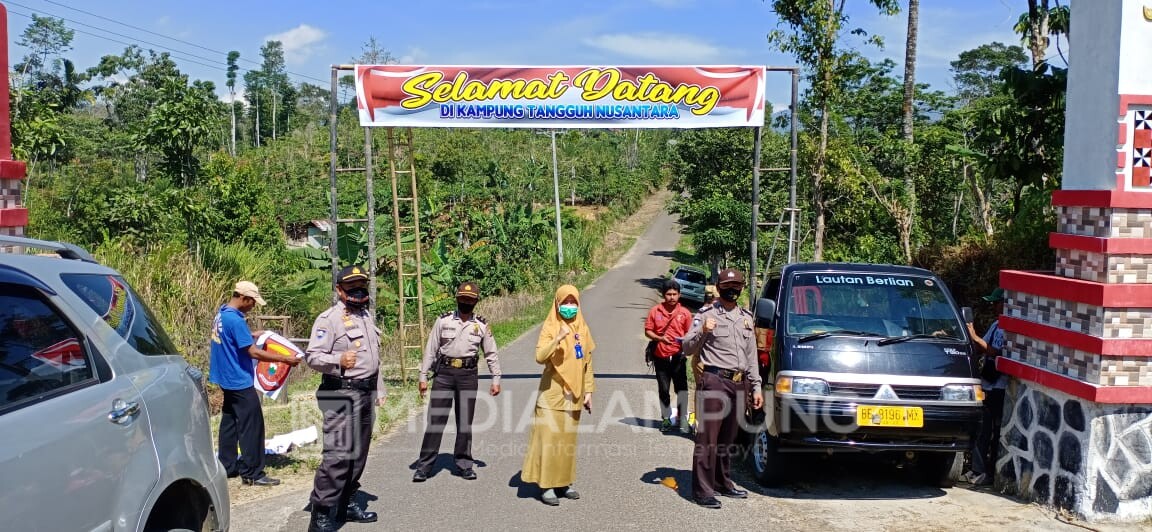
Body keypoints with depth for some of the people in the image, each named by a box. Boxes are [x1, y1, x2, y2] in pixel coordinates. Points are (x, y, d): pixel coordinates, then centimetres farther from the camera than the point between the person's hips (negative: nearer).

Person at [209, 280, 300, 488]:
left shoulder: (222, 314, 7)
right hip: (240, 382, -10)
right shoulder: (235, 320, -22)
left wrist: (252, 336, 17)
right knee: (251, 426, -5)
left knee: (230, 422, 15)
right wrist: (285, 359, -20)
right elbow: (253, 352, -24)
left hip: (228, 379, 10)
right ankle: (252, 473, -1)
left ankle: (228, 466, 22)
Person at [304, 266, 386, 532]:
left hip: (366, 393, 9)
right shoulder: (329, 318, -10)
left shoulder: (367, 316, 16)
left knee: (358, 454, 13)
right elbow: (312, 356, -16)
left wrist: (379, 390, 23)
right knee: (338, 455, -14)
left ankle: (346, 504, 25)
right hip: (341, 395, -8)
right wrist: (338, 360, -33)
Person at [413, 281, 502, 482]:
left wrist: (496, 380, 6)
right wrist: (423, 377, 0)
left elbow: (491, 354, 11)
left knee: (465, 422, 7)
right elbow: (430, 350, 3)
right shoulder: (443, 321, 1)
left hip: (468, 375, 1)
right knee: (435, 420, -2)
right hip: (444, 374, -1)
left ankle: (464, 464, 19)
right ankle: (424, 466, 5)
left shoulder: (482, 325, 5)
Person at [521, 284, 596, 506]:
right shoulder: (550, 327, -8)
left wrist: (588, 391, 11)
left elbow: (587, 362, 13)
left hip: (573, 395, 5)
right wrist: (557, 339, -34)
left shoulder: (582, 328, 8)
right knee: (549, 438, -5)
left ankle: (564, 482, 20)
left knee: (568, 439, 11)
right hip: (552, 393, -5)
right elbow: (539, 357, -22)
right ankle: (546, 485, 2)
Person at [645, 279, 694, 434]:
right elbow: (648, 331, 3)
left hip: (677, 356, -1)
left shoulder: (685, 313, 0)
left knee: (681, 388, -7)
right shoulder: (655, 311, 1)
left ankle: (683, 421, -5)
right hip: (660, 356, 1)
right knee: (663, 389, 11)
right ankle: (666, 418, 24)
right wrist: (659, 338, -15)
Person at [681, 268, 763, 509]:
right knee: (707, 436, -8)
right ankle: (703, 491, -7)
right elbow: (687, 348, -4)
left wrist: (756, 387, 18)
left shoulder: (746, 318, 19)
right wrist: (702, 332, -22)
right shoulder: (707, 315, 1)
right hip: (714, 381, -6)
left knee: (728, 437, 12)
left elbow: (751, 356, 23)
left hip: (738, 383, 6)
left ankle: (723, 483, 23)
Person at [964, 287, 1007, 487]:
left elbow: (997, 353, -22)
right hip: (987, 384, 9)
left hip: (999, 387, -9)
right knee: (982, 429, 12)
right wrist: (971, 335, 3)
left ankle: (990, 473, 3)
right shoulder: (995, 325, 16)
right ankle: (978, 470, 18)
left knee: (994, 431, -3)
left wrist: (976, 337, -20)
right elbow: (981, 349, 18)